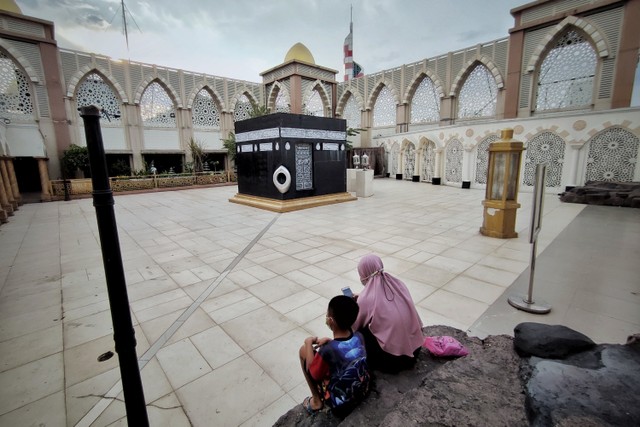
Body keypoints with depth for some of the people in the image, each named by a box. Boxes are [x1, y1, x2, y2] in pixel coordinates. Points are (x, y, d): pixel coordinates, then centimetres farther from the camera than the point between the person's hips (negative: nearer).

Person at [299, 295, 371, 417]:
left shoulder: (327, 350, -31)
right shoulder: (359, 337, -14)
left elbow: (313, 374, -12)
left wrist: (309, 343, -5)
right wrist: (329, 341, 6)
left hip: (340, 403, -5)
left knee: (304, 350, 0)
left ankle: (316, 401, 12)